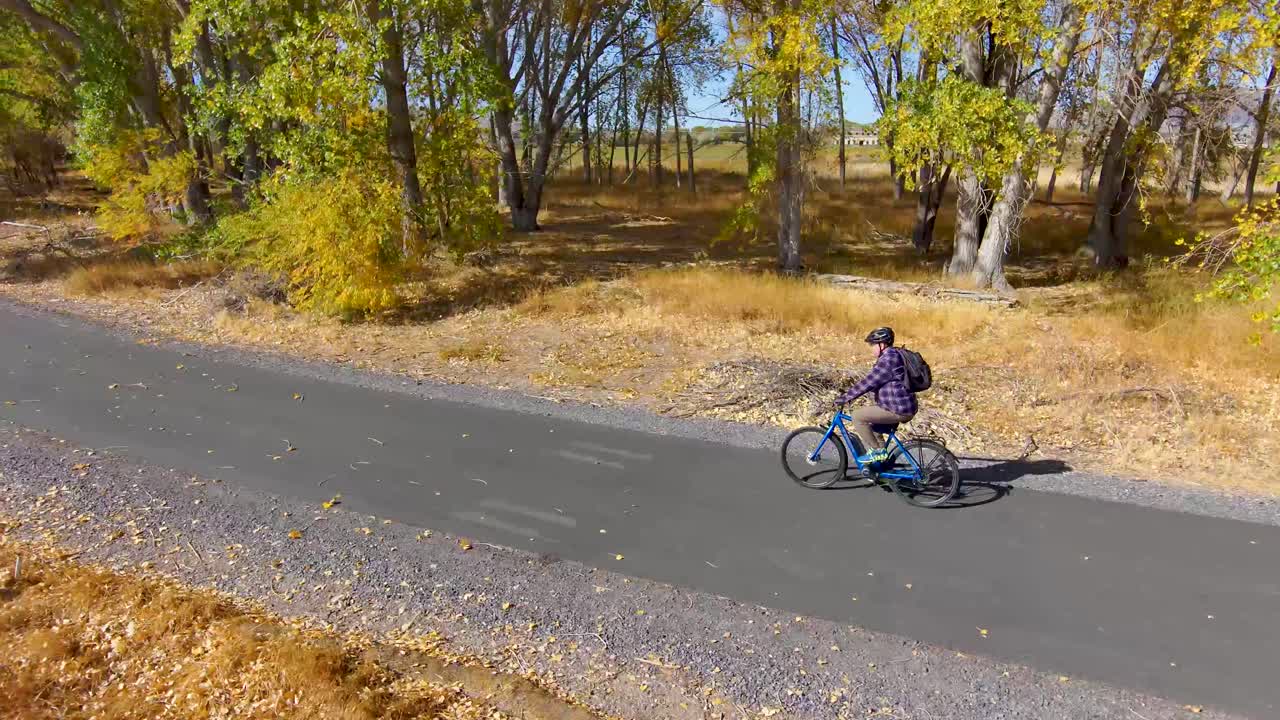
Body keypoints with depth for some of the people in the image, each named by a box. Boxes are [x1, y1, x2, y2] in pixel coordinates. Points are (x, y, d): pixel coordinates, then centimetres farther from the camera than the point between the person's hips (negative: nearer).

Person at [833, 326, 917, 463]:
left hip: (899, 410, -11)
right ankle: (880, 451, 25)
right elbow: (872, 381, 21)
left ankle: (876, 451, -3)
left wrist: (845, 398, -16)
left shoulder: (889, 359, -19)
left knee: (857, 416, -11)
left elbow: (868, 382, -21)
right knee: (865, 417, 23)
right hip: (901, 406, 11)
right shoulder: (892, 356, 14)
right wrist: (850, 393, 18)